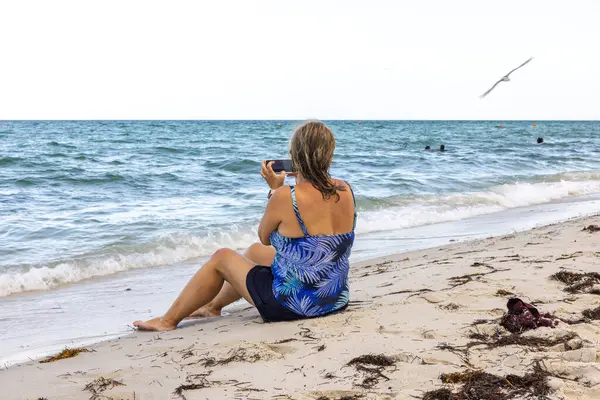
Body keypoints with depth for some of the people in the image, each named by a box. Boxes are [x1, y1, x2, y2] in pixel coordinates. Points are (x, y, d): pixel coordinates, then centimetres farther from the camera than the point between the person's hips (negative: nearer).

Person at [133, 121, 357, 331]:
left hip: (293, 305, -6)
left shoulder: (285, 197, -22)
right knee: (254, 252, 30)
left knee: (222, 257, 17)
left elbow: (265, 238, -2)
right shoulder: (346, 191, -5)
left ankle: (169, 320, 32)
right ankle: (213, 306, 51)